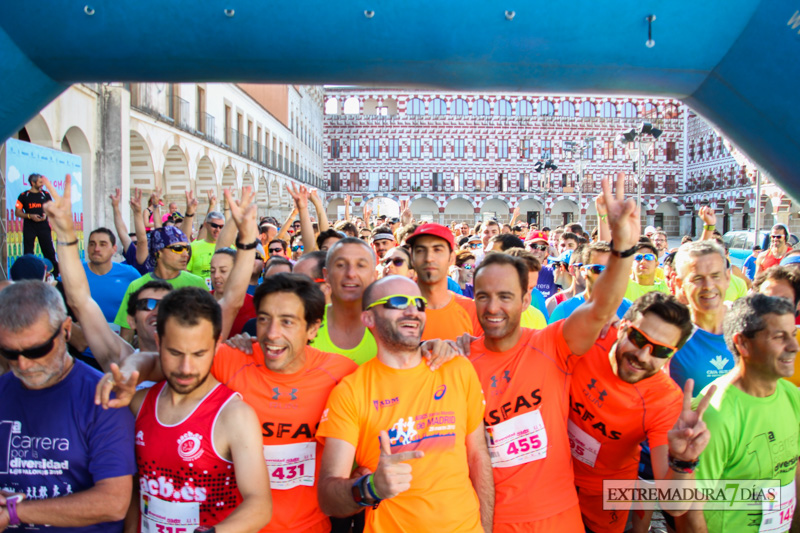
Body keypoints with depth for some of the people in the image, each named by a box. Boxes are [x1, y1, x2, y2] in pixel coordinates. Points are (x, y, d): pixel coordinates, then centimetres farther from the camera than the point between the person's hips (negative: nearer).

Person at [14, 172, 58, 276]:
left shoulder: (46, 195, 9)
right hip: (29, 228, -1)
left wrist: (46, 214, -5)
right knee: (28, 253, 1)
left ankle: (56, 274, 5)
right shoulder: (24, 196, 3)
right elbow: (17, 213, 3)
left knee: (49, 252, -1)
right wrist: (30, 216, -12)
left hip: (43, 226, 1)